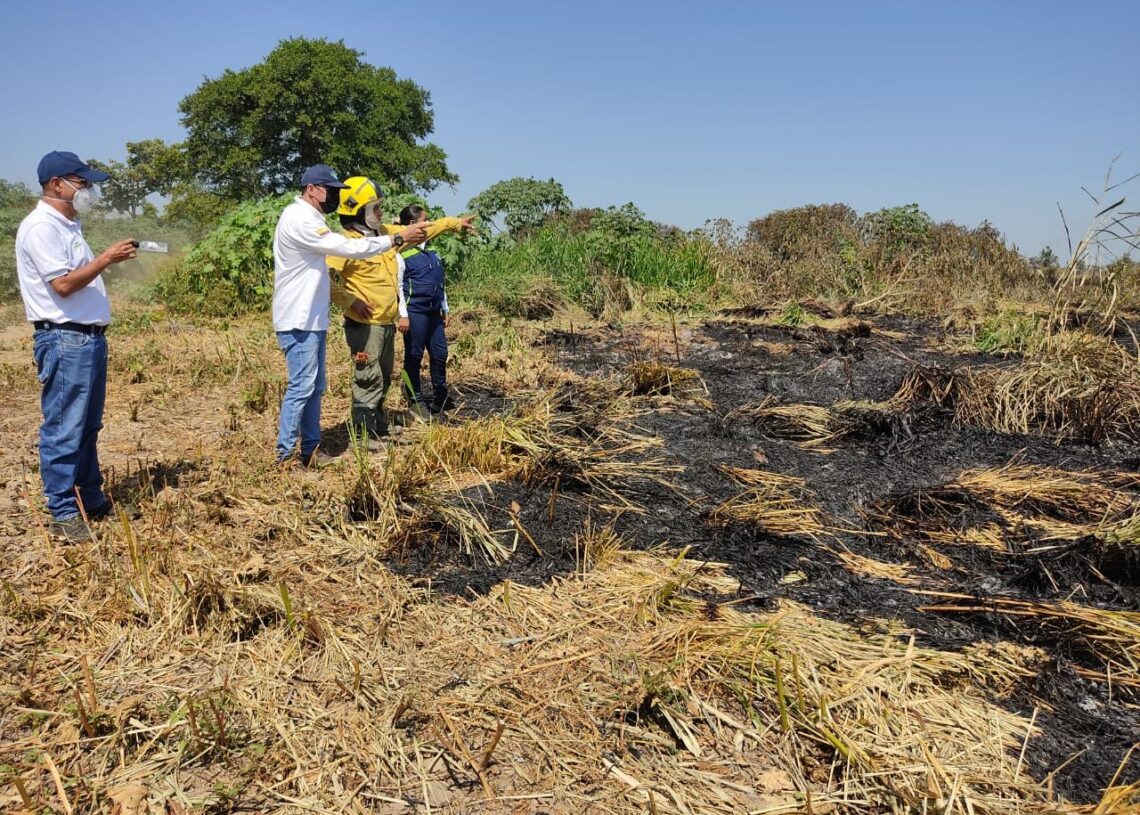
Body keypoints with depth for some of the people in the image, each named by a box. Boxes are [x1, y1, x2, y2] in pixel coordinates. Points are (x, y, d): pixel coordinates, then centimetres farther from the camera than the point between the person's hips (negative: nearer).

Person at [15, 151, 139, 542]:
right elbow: (63, 284, -20)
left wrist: (109, 259, 10)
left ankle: (91, 500, 27)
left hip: (89, 337, 10)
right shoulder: (40, 227, -12)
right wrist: (106, 258, -15)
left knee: (88, 427, 17)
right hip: (64, 341, -10)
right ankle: (63, 514, 3)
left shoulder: (68, 226, 18)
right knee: (63, 431, -4)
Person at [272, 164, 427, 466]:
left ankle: (311, 450, 21)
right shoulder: (299, 220, -16)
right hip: (299, 322, -10)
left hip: (312, 319, 10)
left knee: (315, 387, 13)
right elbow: (348, 247, -21)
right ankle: (285, 457, -1)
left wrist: (350, 298, 14)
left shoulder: (308, 219, 17)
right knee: (301, 387, -8)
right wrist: (397, 238, -17)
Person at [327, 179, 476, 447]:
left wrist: (456, 223, 22)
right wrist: (350, 303, -23)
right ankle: (364, 433, 6)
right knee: (369, 380, -4)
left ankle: (378, 429, 31)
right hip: (365, 324, -9)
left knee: (383, 380, 18)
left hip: (387, 322, 9)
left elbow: (422, 230, 20)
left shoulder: (386, 232, 10)